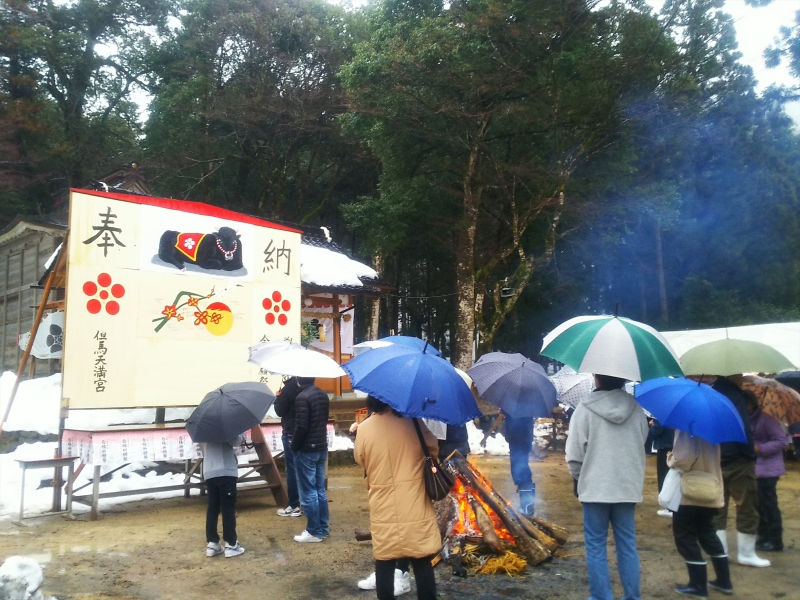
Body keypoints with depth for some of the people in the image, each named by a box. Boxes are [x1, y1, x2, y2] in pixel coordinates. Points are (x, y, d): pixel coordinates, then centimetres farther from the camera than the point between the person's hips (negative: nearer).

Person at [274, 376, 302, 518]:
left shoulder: (290, 387, -15)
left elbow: (280, 411, -11)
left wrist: (278, 398, 6)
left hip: (292, 433, -6)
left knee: (292, 469, -1)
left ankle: (294, 506, 3)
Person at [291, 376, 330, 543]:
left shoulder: (302, 397, -18)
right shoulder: (323, 395, 8)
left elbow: (301, 426, -20)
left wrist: (294, 446, -9)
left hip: (306, 450, -8)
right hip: (321, 447, 8)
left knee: (308, 492, 0)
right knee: (320, 489, 14)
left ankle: (314, 531, 5)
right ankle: (324, 528, 20)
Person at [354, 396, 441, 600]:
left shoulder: (364, 429, -8)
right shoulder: (412, 423, -10)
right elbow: (434, 448, 5)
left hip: (383, 508, 1)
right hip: (414, 506, -1)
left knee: (384, 563, 11)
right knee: (422, 562, 10)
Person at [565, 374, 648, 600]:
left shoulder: (586, 408, -11)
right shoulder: (636, 409, 1)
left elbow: (575, 451, -9)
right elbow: (642, 445, 10)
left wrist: (578, 477, 6)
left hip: (595, 487, -4)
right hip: (628, 486, 4)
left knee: (596, 546, 5)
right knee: (627, 544, 13)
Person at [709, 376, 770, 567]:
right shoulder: (734, 395, -16)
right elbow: (744, 429, -22)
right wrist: (751, 453, -14)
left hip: (715, 460, 8)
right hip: (738, 460, -8)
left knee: (718, 507, 12)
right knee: (747, 506, 4)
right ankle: (746, 553, 10)